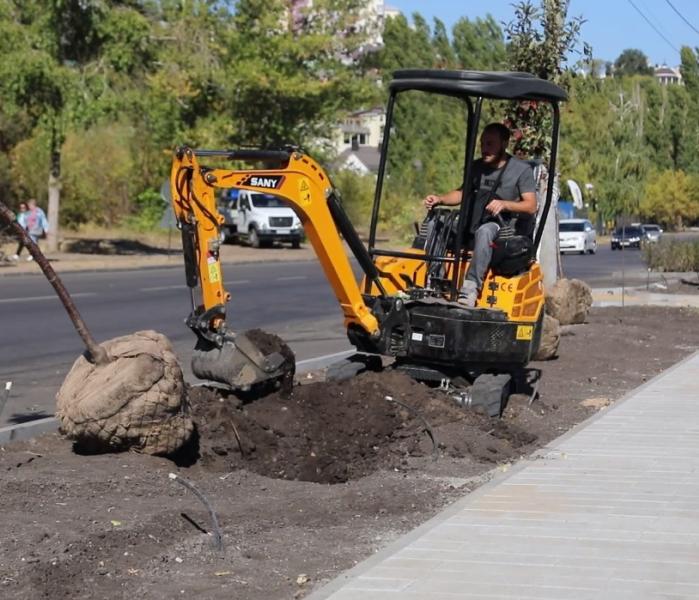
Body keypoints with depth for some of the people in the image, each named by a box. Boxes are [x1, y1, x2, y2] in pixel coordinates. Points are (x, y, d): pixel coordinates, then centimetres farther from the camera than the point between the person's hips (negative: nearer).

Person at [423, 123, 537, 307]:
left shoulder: (521, 170, -2)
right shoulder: (477, 167, 15)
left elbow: (531, 206, -9)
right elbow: (462, 193, 24)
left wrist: (504, 204, -26)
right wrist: (439, 199, 4)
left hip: (507, 226, -6)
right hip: (476, 224, 6)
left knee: (485, 231, -39)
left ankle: (471, 288, -46)